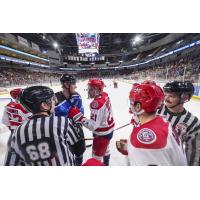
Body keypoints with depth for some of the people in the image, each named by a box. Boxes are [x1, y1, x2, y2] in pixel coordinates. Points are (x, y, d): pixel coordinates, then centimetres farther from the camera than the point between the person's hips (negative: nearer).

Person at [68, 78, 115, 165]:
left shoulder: (97, 103, -34)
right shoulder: (105, 95, -7)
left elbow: (93, 125, -34)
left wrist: (79, 117, -35)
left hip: (102, 133, -10)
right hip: (109, 129, 10)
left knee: (96, 156, 13)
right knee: (105, 148, 34)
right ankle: (106, 164, 61)